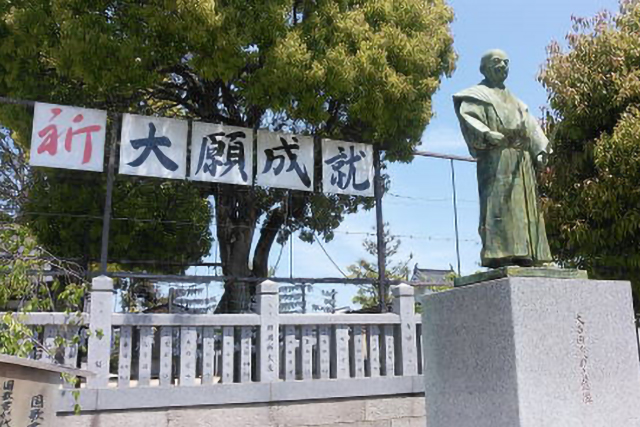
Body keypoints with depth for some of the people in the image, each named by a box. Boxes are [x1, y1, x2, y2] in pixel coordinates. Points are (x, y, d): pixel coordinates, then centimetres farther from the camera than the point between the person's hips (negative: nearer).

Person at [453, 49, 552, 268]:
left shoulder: (514, 101, 32)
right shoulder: (477, 94, 11)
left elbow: (531, 126, 22)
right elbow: (467, 115, -8)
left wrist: (539, 150, 4)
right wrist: (487, 134, -26)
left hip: (521, 159, 7)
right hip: (495, 157, -7)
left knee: (525, 205, 0)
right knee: (498, 202, -17)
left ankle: (526, 257, -1)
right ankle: (499, 255, -22)